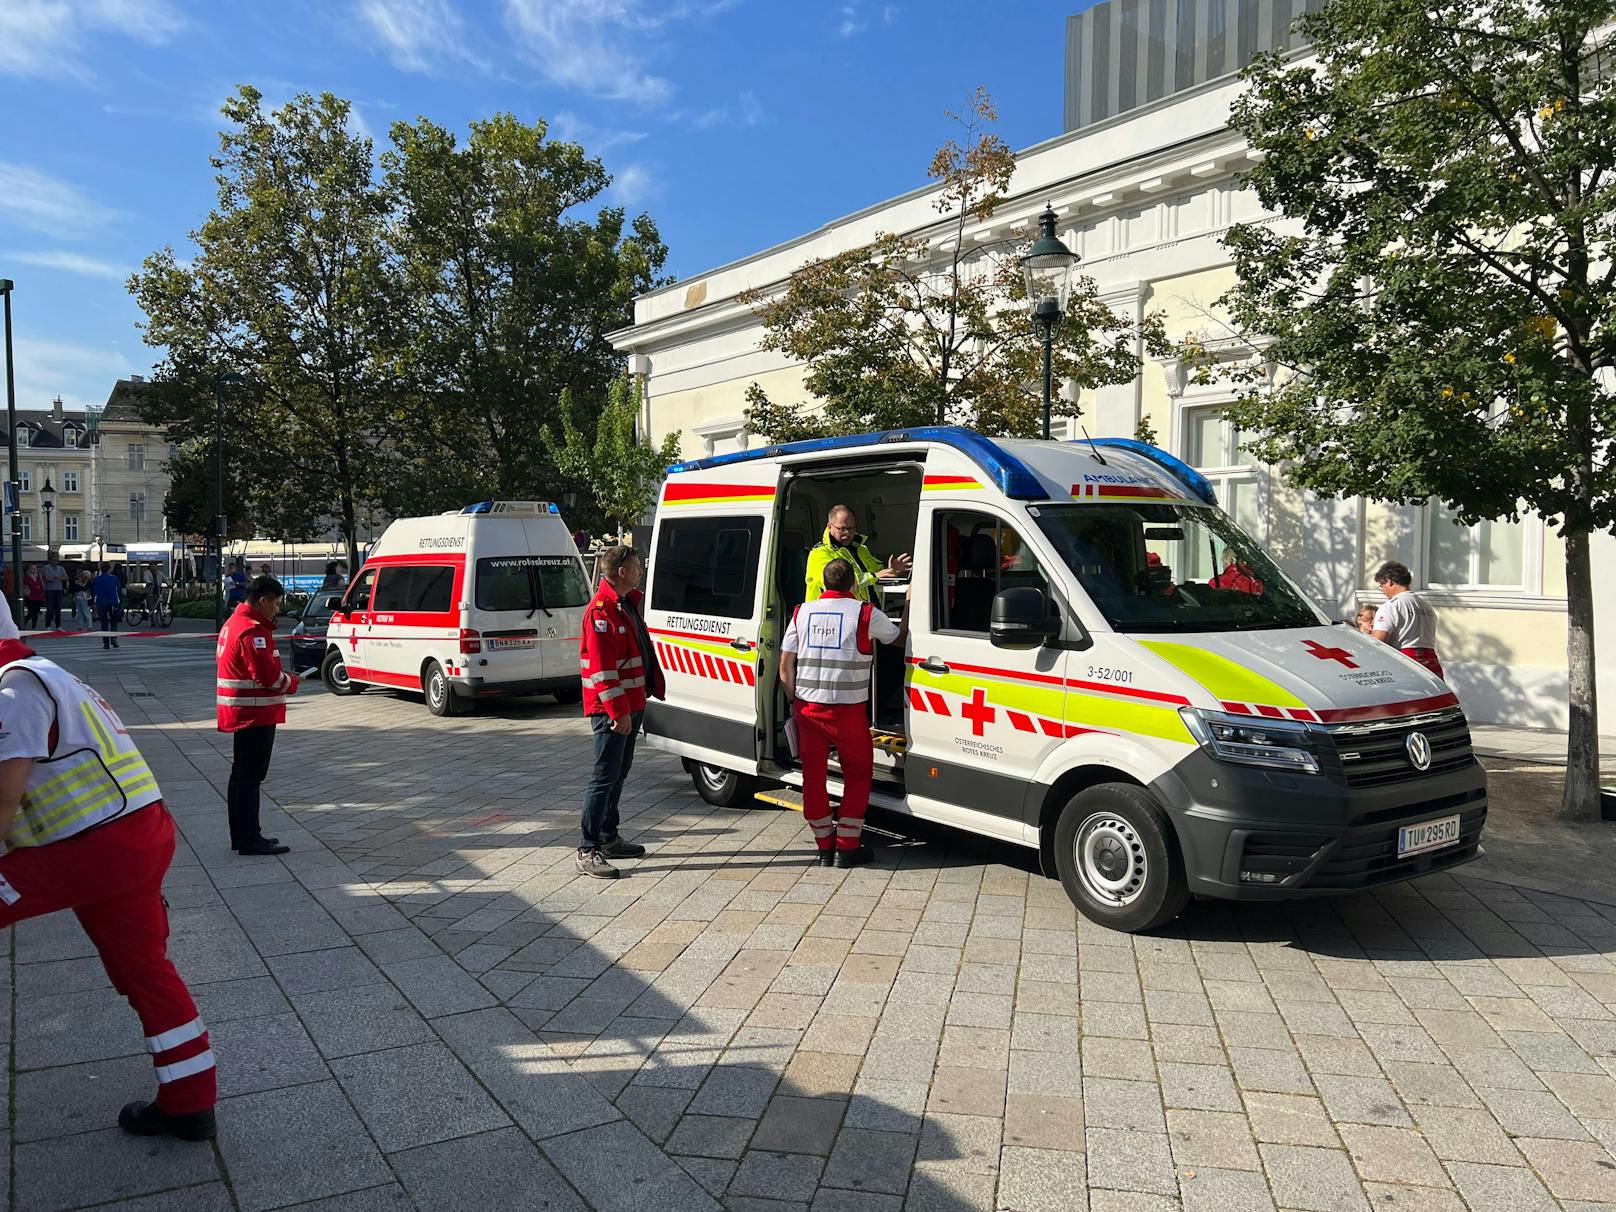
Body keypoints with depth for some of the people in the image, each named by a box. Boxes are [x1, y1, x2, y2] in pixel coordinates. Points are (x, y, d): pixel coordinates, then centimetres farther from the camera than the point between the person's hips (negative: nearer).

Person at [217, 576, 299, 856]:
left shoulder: (234, 623, 14)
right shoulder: (252, 631, -20)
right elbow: (268, 675, -24)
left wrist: (282, 678, 7)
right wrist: (291, 683, -5)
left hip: (241, 714, 11)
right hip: (255, 714, -11)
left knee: (242, 775, 16)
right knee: (250, 777, -5)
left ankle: (242, 836, 24)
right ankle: (250, 840, 0)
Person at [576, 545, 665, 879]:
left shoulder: (629, 602, 13)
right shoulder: (600, 611, -19)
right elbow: (602, 669, -23)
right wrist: (618, 711, -24)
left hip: (631, 703, 10)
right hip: (612, 708, -10)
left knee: (619, 773, 17)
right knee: (605, 776, -8)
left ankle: (608, 838, 28)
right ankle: (588, 852, -5)